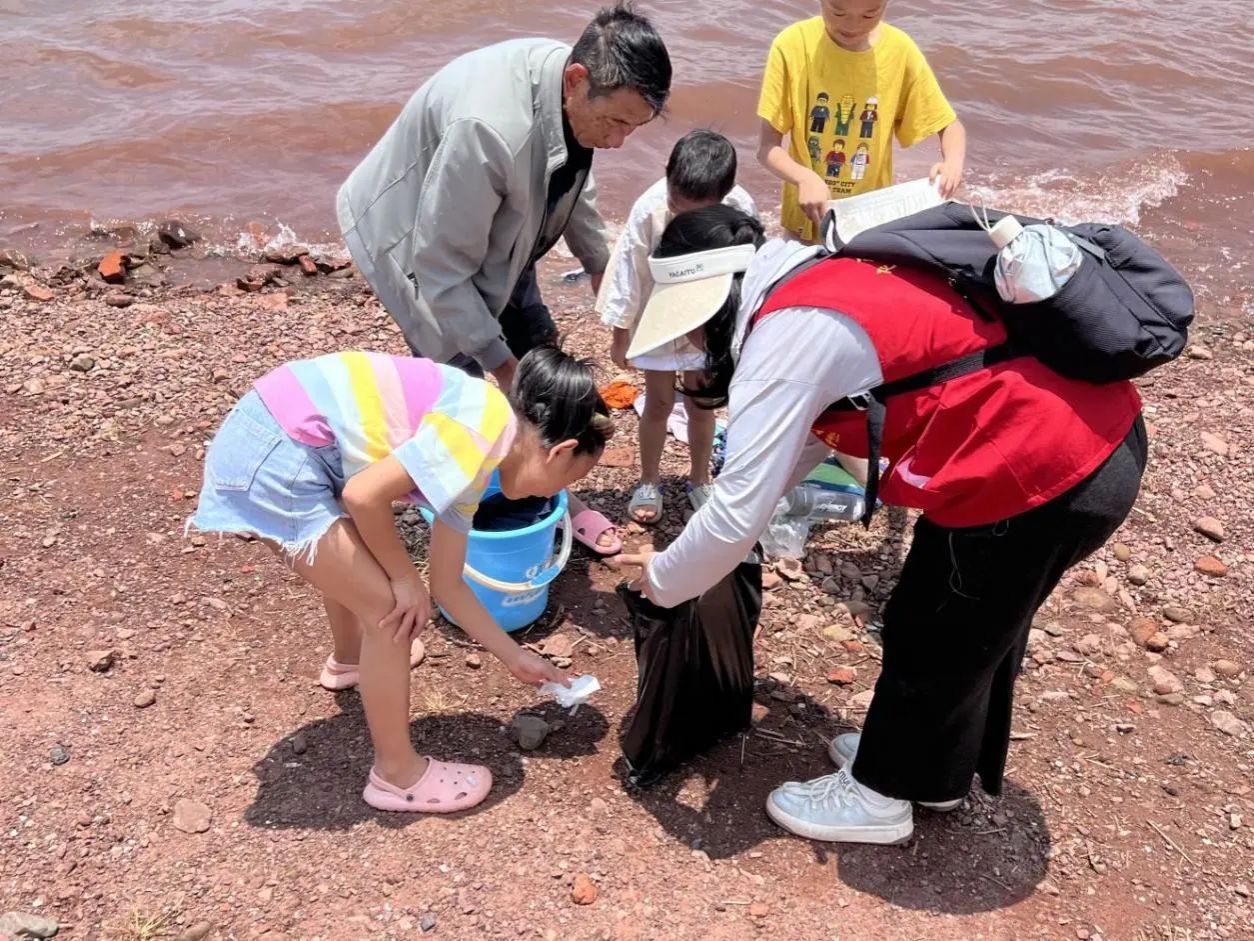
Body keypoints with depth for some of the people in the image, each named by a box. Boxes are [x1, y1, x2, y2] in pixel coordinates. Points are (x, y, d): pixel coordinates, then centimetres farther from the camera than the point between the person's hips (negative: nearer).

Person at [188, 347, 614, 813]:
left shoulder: (468, 460, 14)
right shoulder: (488, 425, -14)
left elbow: (448, 585, 20)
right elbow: (364, 495, -20)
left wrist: (517, 659, 27)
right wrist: (405, 578, -4)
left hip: (277, 442, 10)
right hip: (272, 457, -10)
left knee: (353, 558, 34)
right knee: (391, 611, 0)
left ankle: (349, 660, 64)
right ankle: (397, 774, 18)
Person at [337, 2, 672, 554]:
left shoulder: (578, 91, -16)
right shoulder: (489, 128, -42)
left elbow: (573, 177, 8)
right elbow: (441, 265, -32)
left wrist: (599, 262, 12)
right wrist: (498, 360, -24)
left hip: (494, 233, 8)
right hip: (420, 239, -7)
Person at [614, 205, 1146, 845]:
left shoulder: (786, 334, -17)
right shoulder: (827, 279, 12)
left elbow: (738, 515, -16)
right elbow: (803, 431, 25)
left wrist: (663, 580, 1)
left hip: (1038, 478, -9)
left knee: (931, 640, 12)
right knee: (978, 628, 26)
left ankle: (879, 796, 36)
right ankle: (935, 771, 48)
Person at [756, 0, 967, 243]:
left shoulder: (900, 50, -10)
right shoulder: (792, 45, -15)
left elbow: (950, 125, 0)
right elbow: (767, 147, -13)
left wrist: (953, 164, -22)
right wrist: (805, 178, -33)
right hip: (806, 222, -1)